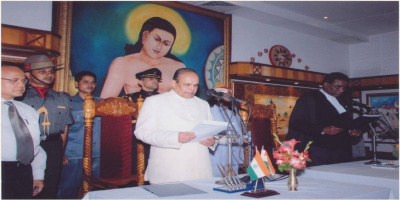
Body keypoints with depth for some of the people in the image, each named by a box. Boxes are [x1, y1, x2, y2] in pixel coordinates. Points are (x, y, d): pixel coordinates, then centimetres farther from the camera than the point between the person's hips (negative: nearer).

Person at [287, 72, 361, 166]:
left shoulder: (343, 103, 21)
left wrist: (354, 132, 6)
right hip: (317, 150, -6)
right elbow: (296, 122, -11)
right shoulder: (308, 99, -2)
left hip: (340, 151, 6)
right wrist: (322, 130, -20)